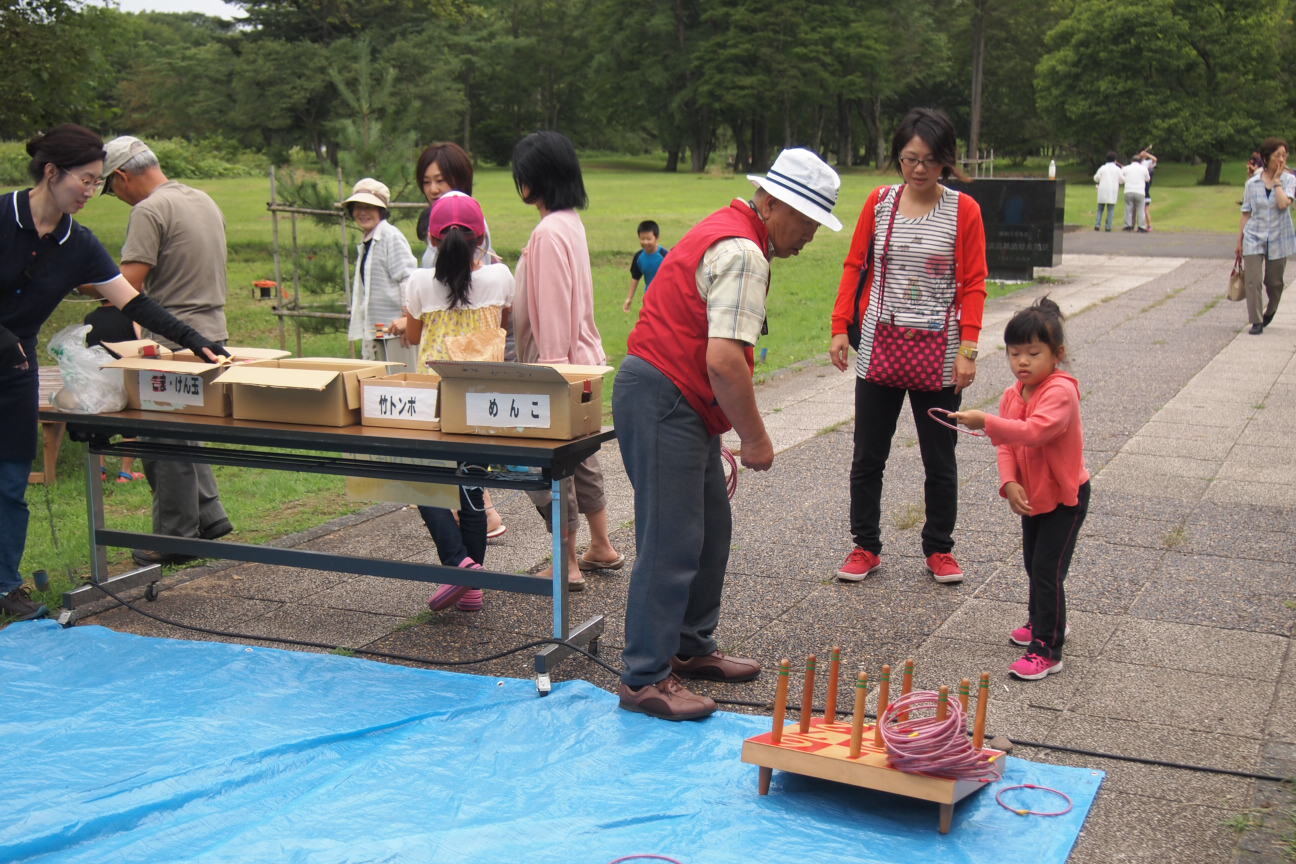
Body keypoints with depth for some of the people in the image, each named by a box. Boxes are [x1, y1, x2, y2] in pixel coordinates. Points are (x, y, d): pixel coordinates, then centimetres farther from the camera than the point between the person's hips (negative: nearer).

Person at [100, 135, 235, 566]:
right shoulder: (204, 200, 14)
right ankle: (208, 515, 22)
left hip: (172, 342, -9)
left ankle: (175, 539, 8)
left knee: (164, 442, 1)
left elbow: (129, 285, -21)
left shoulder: (149, 211, -14)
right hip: (213, 333, 9)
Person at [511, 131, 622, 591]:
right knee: (579, 457, 19)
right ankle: (602, 548, 30)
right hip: (580, 360, 10)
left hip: (557, 364, -10)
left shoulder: (549, 232, -20)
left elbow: (552, 310, -23)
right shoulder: (571, 224, 10)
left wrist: (549, 368, -21)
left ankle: (568, 565, 8)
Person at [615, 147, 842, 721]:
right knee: (672, 541, -8)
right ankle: (645, 679, -2)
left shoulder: (726, 232, 17)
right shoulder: (743, 253, -18)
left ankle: (690, 647, 29)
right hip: (662, 400, -11)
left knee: (710, 528, 17)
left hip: (676, 402, 11)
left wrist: (736, 431, 19)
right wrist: (755, 437, -16)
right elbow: (723, 360, -27)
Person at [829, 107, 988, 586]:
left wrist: (968, 349, -10)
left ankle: (939, 549, 25)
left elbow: (973, 285, -3)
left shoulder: (964, 210, -3)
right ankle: (865, 547, 21)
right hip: (879, 349, 2)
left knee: (939, 459, 10)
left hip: (937, 356, -2)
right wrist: (840, 328, -4)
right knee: (867, 456, 8)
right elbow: (854, 267, 5)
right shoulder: (879, 202, 2)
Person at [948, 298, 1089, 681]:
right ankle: (1044, 622, 43)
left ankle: (1047, 650, -4)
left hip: (1065, 497, -8)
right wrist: (1009, 483, -20)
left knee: (1047, 569, -10)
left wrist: (987, 422, -45)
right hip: (1032, 495, 8)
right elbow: (1007, 447, -2)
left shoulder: (1060, 391, -25)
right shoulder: (1012, 396, 0)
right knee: (1032, 563, 21)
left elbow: (1035, 431, -40)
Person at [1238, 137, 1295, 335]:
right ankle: (1256, 322, -4)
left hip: (1278, 239, 0)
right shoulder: (1252, 183, 1)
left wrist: (1276, 181, -14)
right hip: (1254, 237, 0)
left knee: (1274, 282, 11)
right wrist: (1240, 239, 6)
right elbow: (1246, 213, 7)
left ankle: (1269, 311, 38)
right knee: (1252, 280, -9)